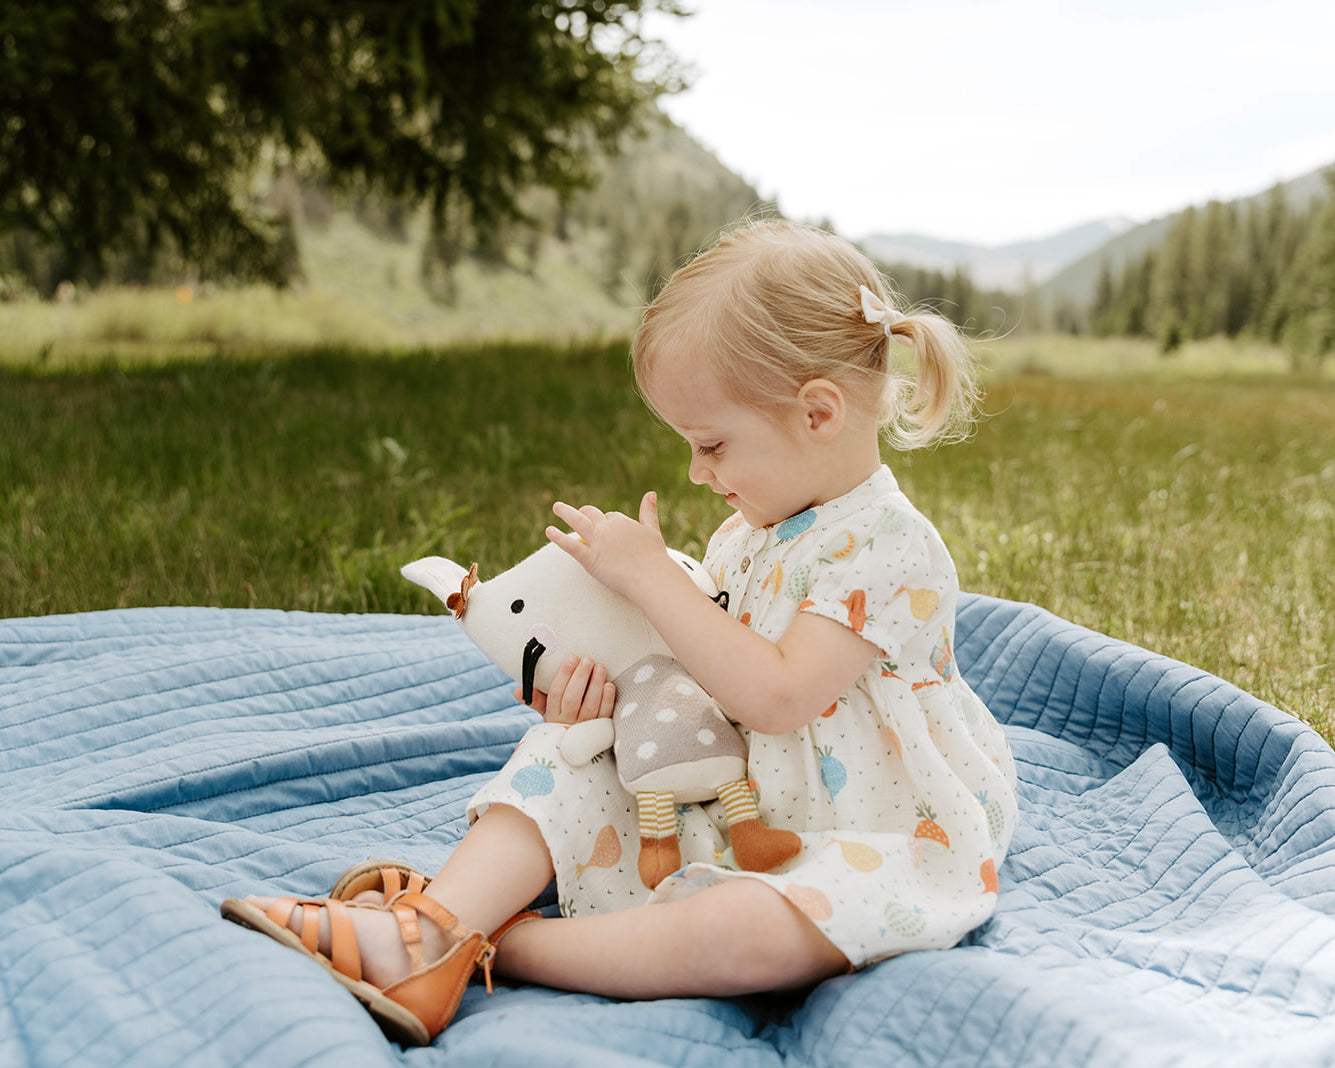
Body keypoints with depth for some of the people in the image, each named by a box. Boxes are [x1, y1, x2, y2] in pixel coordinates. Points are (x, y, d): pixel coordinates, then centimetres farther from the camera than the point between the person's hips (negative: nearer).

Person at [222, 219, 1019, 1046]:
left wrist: (648, 574, -23)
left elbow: (776, 697, -27)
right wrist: (616, 687, -9)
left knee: (758, 934, -38)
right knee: (569, 755, -4)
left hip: (874, 841, -8)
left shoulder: (891, 546, -19)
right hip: (736, 810, 8)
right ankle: (438, 926, -23)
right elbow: (706, 677, 13)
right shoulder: (749, 533, 8)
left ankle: (500, 942, -27)